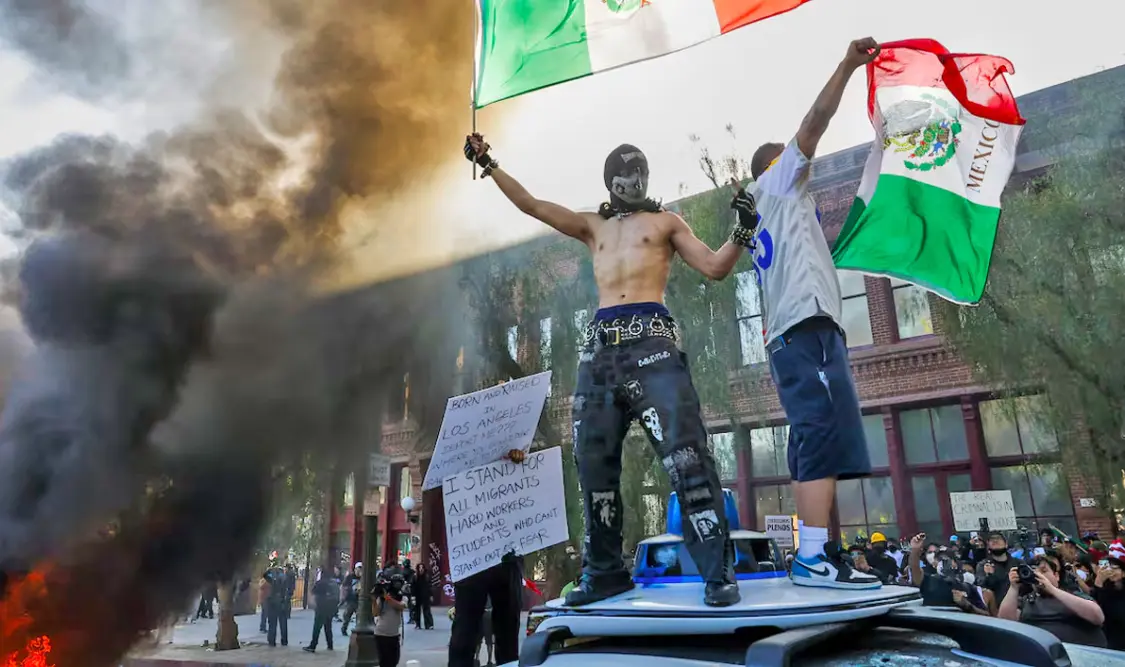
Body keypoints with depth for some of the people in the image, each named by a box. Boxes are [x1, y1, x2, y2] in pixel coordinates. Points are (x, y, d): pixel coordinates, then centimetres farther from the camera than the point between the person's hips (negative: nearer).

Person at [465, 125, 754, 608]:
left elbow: (715, 267, 10)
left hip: (650, 338, -4)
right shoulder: (593, 226, 25)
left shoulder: (666, 222, 18)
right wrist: (489, 166, 22)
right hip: (599, 345, 4)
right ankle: (605, 571, 15)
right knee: (594, 462, 3)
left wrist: (742, 232, -5)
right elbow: (528, 203, 24)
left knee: (684, 452, -15)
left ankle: (718, 570, -8)